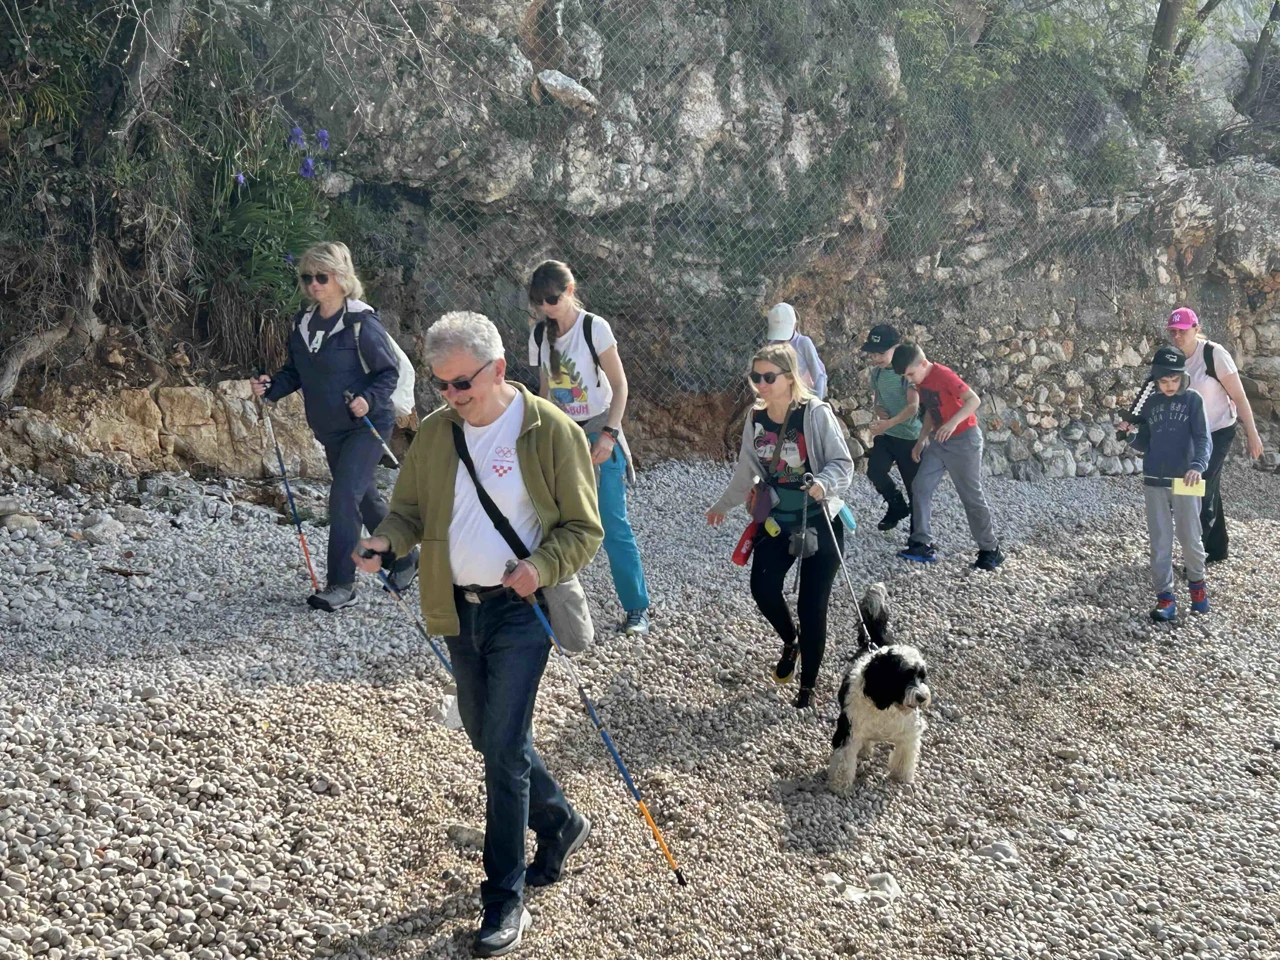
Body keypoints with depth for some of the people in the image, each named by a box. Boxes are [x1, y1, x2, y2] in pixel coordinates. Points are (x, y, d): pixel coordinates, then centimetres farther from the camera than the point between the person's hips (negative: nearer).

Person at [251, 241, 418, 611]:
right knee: (365, 498, 18)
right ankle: (405, 559, 37)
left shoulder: (361, 323, -16)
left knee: (344, 496, -15)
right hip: (330, 430, 8)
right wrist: (270, 387, -6)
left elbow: (389, 372, -13)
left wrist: (369, 399, -29)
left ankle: (341, 583, -8)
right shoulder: (302, 324, 5)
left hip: (366, 426, -8)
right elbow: (295, 373, 12)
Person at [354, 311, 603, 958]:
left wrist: (542, 567, -25)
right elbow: (410, 509, 9)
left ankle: (506, 900, 4)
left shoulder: (551, 432, -11)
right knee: (488, 738, 17)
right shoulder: (435, 433, 3)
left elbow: (583, 529, -6)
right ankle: (559, 822, 42)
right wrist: (385, 541, -13)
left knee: (504, 748, -7)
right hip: (458, 609, 6)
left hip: (519, 609, -6)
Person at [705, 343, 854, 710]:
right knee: (763, 587, -13)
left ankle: (808, 686, 16)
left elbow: (843, 464, -15)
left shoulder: (815, 413, -16)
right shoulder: (756, 418, 0)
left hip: (820, 522, -4)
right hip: (777, 521, 4)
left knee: (811, 606, -2)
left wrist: (823, 483, -36)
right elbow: (746, 470, 15)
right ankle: (790, 642, 21)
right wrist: (723, 505, 25)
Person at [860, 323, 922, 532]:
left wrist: (888, 423, -36)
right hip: (885, 435, 6)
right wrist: (879, 411, -6)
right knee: (874, 470, -12)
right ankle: (897, 505, 15)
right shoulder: (876, 372, 4)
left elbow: (913, 407, -24)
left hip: (910, 436, -6)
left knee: (914, 485, 2)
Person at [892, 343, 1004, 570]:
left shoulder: (943, 375, -21)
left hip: (963, 440, -8)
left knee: (971, 496, -1)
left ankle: (990, 550, 11)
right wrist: (921, 440, 13)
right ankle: (923, 545, 1)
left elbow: (974, 400, -28)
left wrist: (953, 423, -40)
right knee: (920, 487, -1)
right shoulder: (921, 382, 5)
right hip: (939, 441, 8)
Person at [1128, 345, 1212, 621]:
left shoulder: (1193, 400, -3)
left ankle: (1197, 582, 31)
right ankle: (1165, 597, 6)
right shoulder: (1150, 403, 7)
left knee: (1190, 538, 6)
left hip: (1184, 481, -3)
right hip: (1154, 482, 3)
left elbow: (1203, 439, -12)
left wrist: (1197, 466, -29)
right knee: (1159, 541, 2)